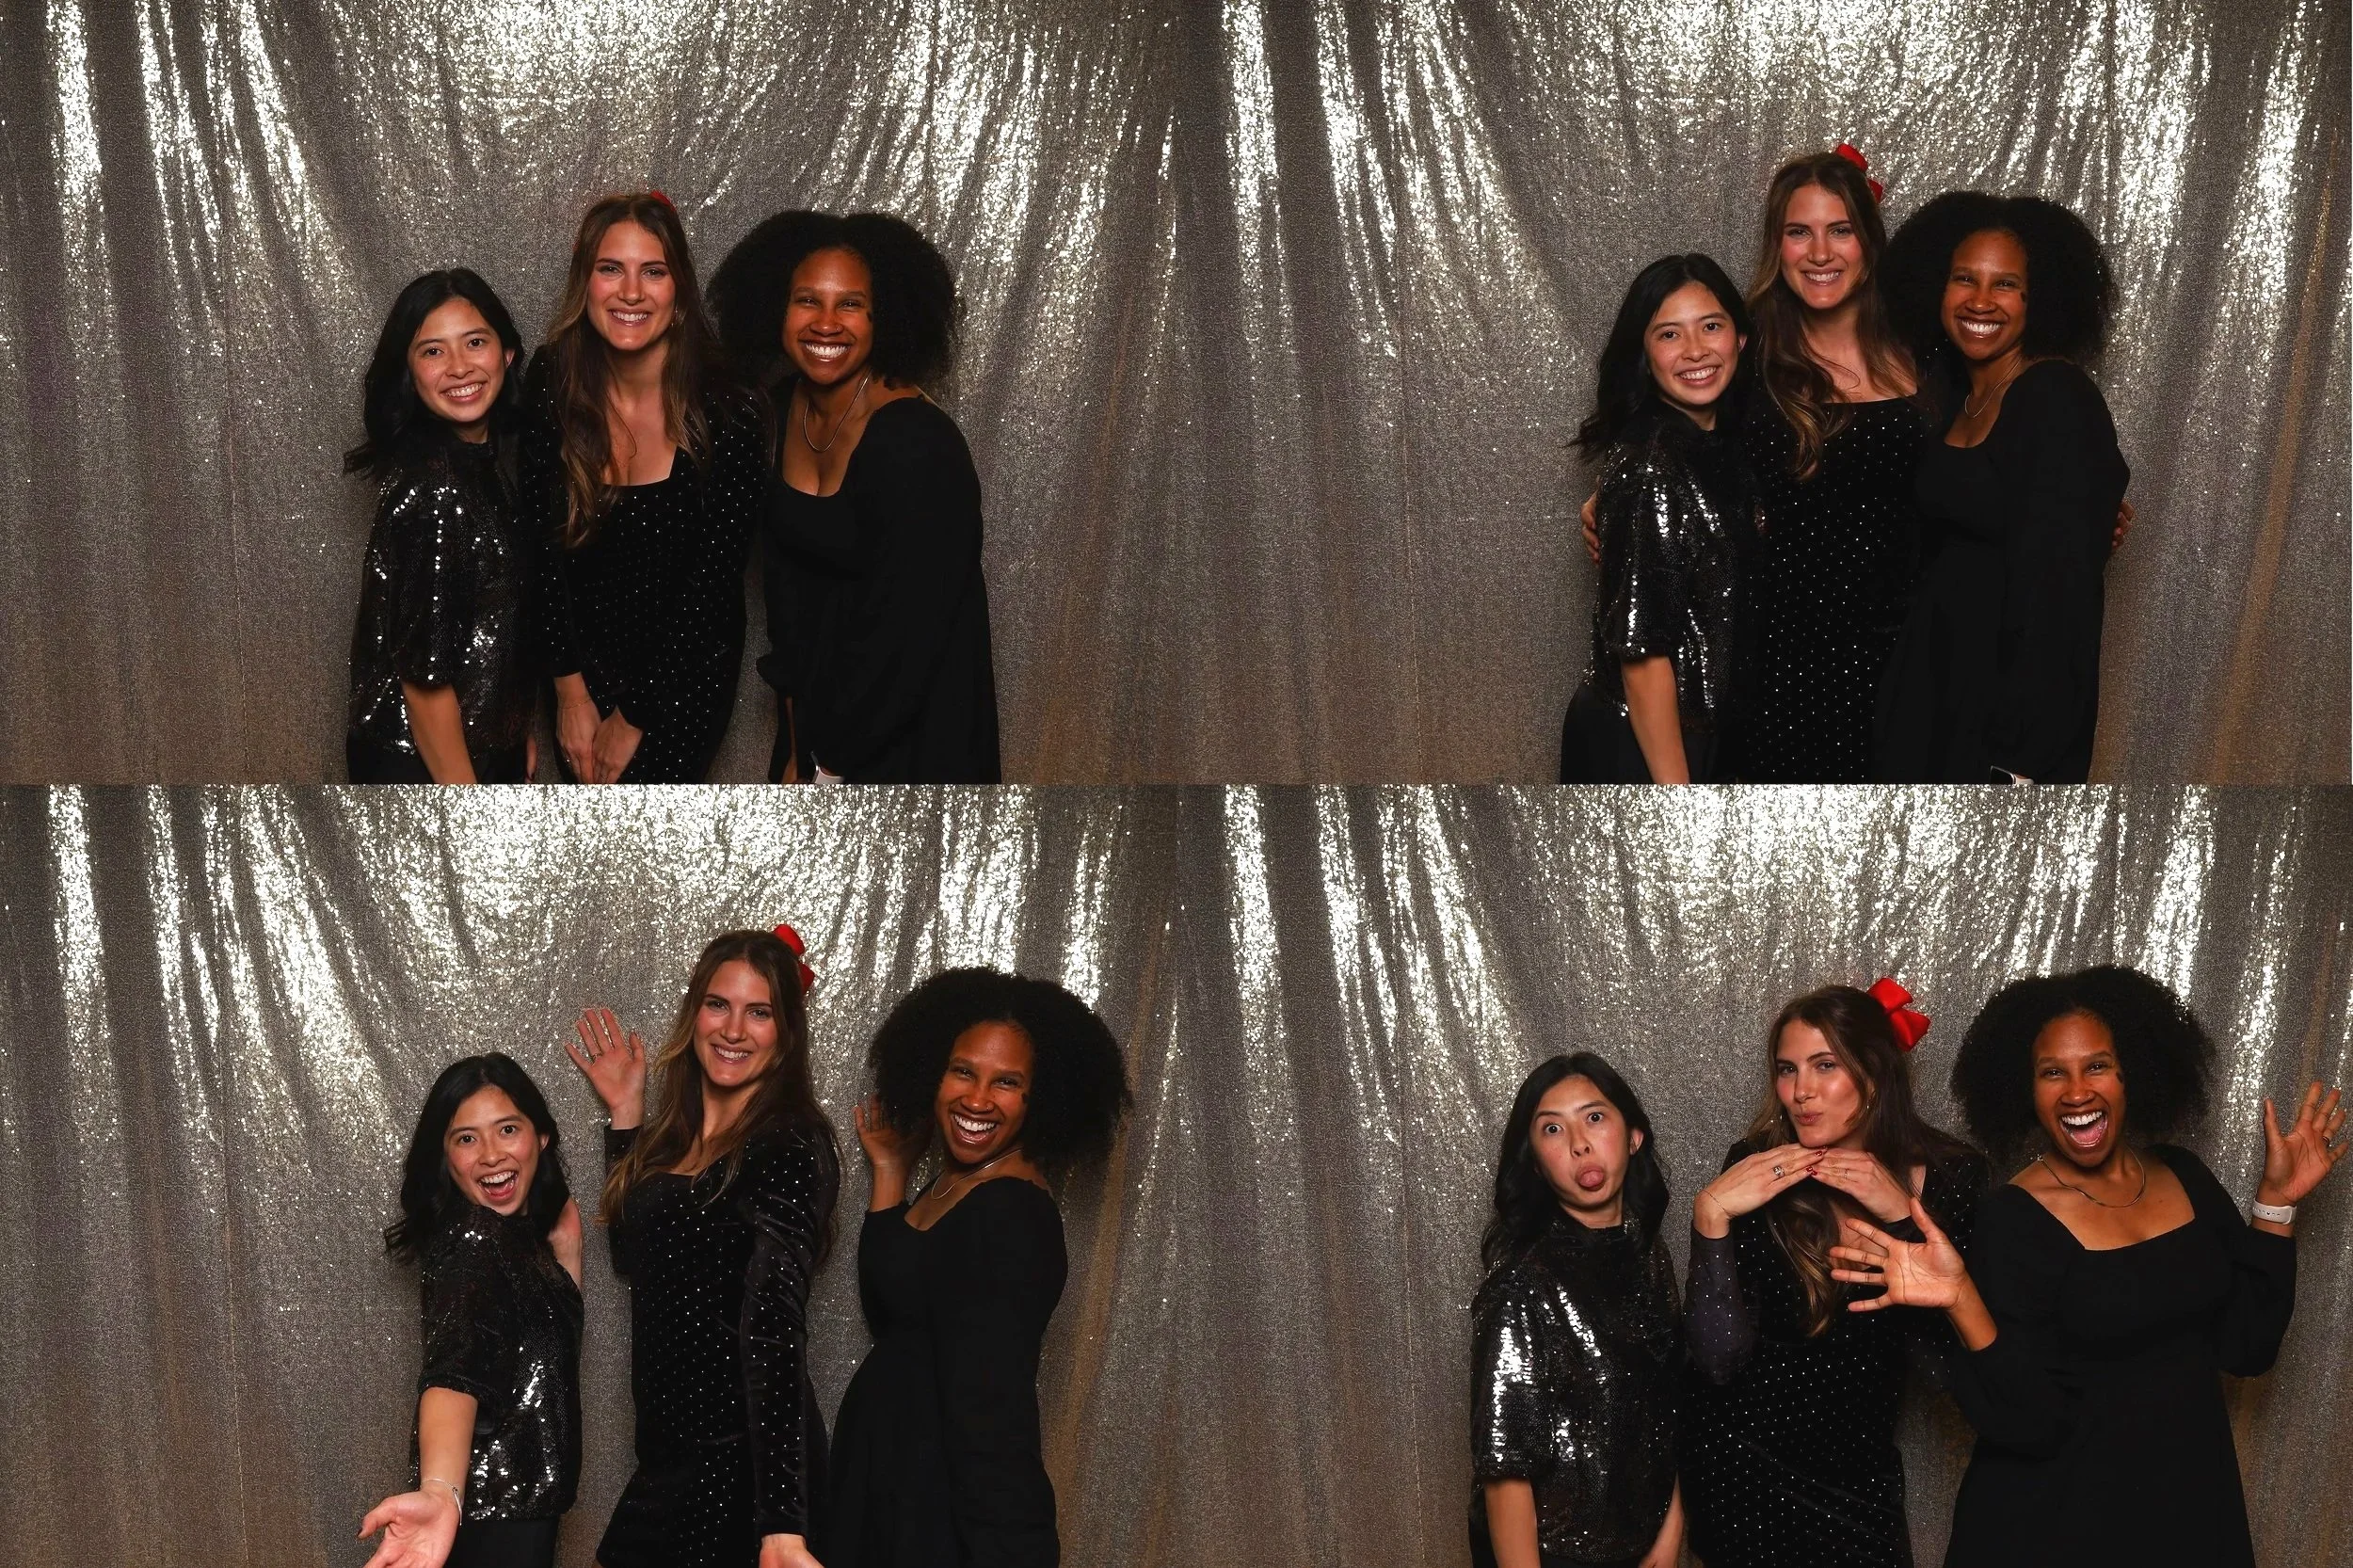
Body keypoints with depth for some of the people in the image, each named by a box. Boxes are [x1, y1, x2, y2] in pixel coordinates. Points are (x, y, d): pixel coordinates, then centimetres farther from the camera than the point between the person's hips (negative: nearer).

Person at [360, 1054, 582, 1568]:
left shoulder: (512, 1235, 7)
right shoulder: (473, 1240, -21)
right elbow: (455, 1369, -39)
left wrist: (564, 1253, 3)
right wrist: (441, 1493, -57)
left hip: (515, 1504, 10)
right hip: (493, 1516, -10)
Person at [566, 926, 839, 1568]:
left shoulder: (790, 1146, -16)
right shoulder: (675, 1132, 9)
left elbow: (773, 1322, -26)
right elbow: (632, 1252, 22)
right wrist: (625, 1111, 15)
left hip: (743, 1466, -8)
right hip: (672, 1453, 8)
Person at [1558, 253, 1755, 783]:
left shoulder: (1723, 444, 3)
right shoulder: (1647, 467, -22)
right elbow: (1641, 650, -24)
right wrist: (1676, 794, -24)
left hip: (1700, 734, 8)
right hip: (1639, 743, -8)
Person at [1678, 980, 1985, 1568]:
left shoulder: (1953, 1178, -10)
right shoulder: (1758, 1169, -14)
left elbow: (1947, 1355, -16)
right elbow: (1721, 1358, -18)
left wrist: (1902, 1218, -26)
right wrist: (1711, 1215, -30)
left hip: (1860, 1469, 2)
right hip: (1745, 1458, -2)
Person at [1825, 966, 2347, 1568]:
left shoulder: (2182, 1175, 0)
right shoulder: (2014, 1219, -16)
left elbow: (2248, 1346, 1)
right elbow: (2029, 1421, -20)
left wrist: (2276, 1201, -2)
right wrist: (1961, 1299, -33)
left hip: (2193, 1510, 5)